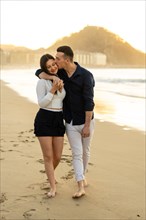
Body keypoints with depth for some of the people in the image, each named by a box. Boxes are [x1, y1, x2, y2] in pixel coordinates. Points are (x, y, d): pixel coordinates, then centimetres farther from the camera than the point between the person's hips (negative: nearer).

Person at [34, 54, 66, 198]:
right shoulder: (42, 81, -7)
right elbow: (41, 103, -10)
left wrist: (61, 88, 0)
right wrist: (53, 90, -18)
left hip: (59, 120, 5)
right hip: (44, 119, -5)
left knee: (57, 156, 8)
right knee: (48, 156, -2)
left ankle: (50, 174, 39)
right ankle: (53, 187, 8)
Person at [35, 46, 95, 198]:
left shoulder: (86, 76, -21)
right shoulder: (60, 72, -5)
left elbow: (89, 102, -21)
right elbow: (39, 73, 3)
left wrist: (87, 126, -20)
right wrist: (52, 77, -20)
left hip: (86, 121, -3)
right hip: (70, 122, 3)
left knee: (85, 151, 15)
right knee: (76, 154, -4)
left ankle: (82, 175, 39)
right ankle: (81, 187, -6)